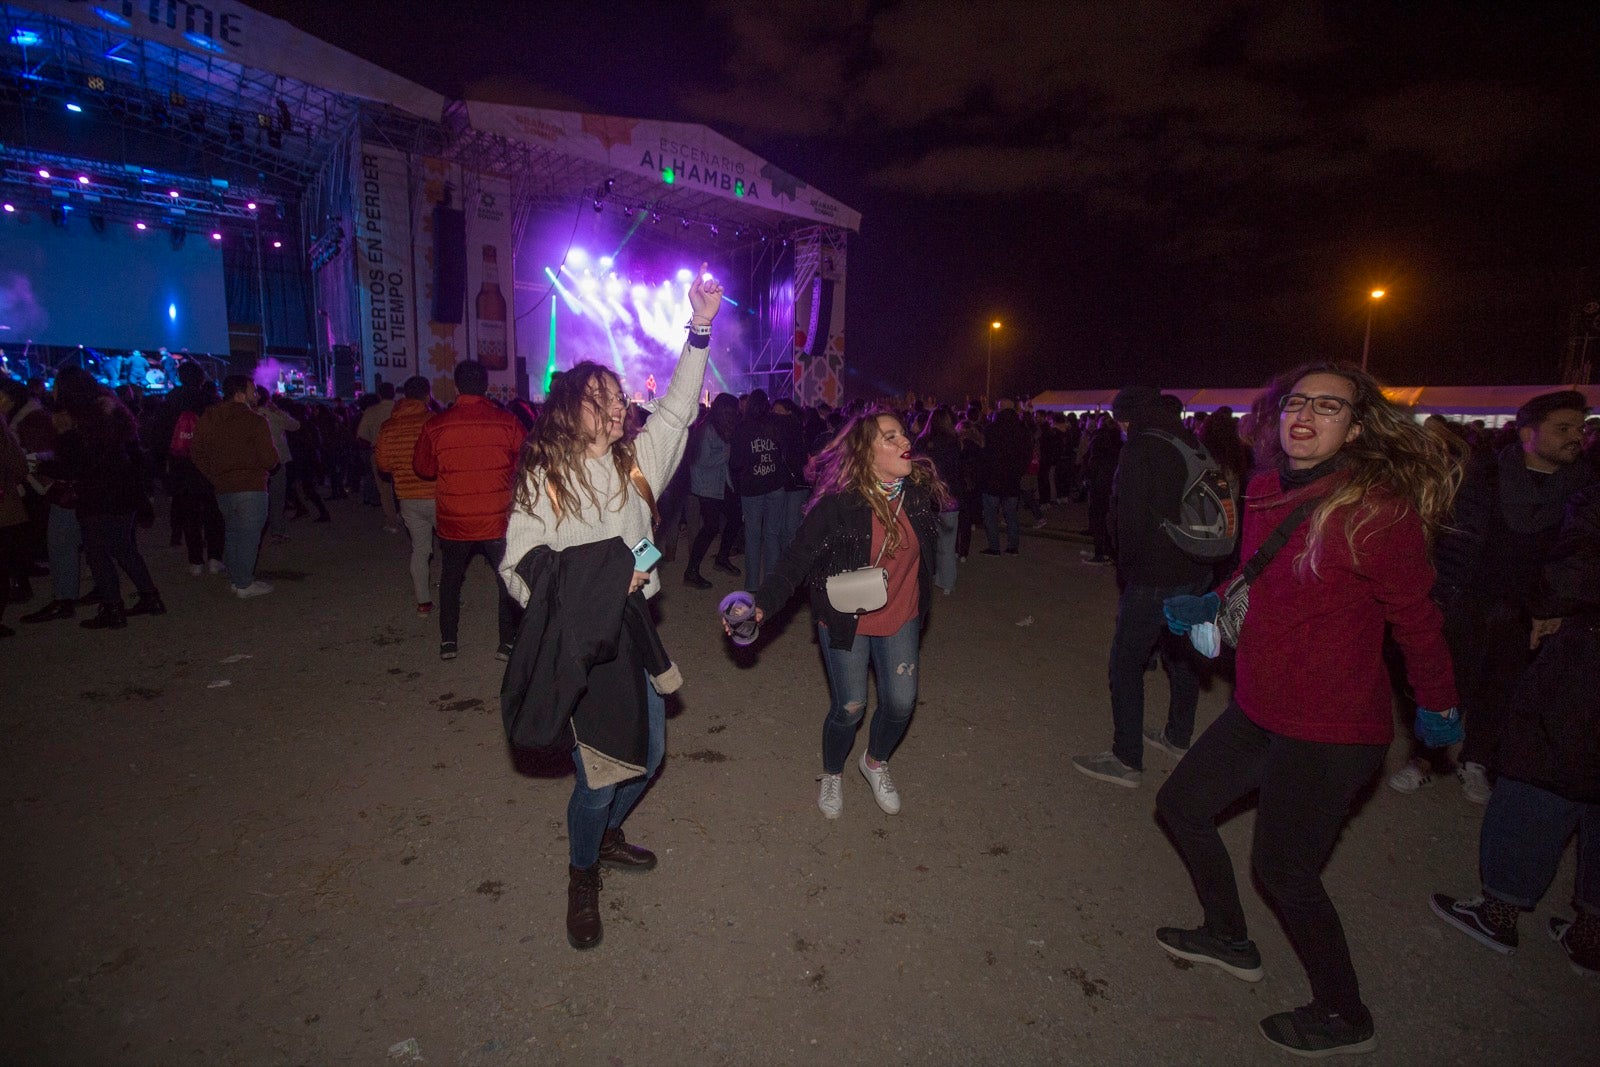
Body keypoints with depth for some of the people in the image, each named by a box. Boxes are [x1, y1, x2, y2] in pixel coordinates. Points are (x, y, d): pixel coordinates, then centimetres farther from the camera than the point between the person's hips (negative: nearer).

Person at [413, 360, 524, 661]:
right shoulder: (507, 421, -11)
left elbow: (423, 468, 5)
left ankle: (447, 641, 24)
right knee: (507, 579, 13)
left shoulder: (436, 425, -7)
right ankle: (508, 641, 15)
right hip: (498, 520, -1)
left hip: (453, 522, 1)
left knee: (451, 579, 19)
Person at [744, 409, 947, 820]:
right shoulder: (839, 504, -24)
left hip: (900, 618, 4)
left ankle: (876, 761, 37)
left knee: (901, 701, 4)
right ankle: (832, 775, 36)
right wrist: (762, 604, -36)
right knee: (849, 708, 5)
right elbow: (797, 559, -23)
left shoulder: (920, 489, -10)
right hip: (846, 621, -4)